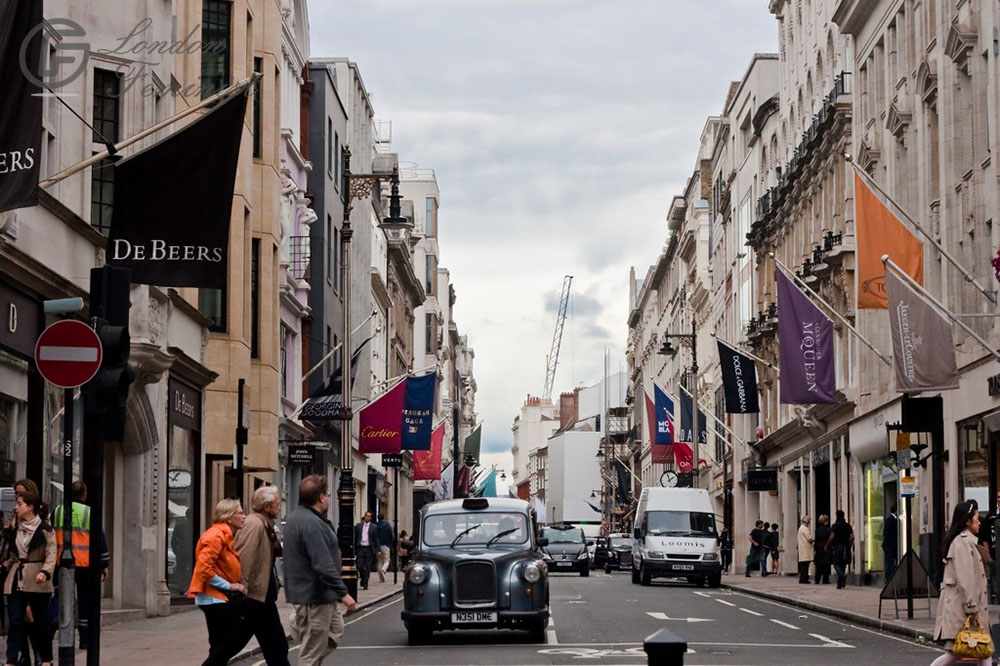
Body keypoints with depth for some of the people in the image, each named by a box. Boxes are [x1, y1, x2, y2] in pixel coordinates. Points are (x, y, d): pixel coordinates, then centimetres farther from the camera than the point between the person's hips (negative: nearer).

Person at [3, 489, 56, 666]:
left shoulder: (45, 530, -4)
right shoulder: (15, 530, 14)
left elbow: (51, 555, -11)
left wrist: (45, 572, -27)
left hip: (37, 582, -4)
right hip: (16, 581, 5)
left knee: (39, 622, 4)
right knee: (15, 622, -4)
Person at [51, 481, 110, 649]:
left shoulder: (56, 512, 7)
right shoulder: (90, 513, -2)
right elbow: (101, 540, -1)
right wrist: (104, 565, 5)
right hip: (85, 565, -2)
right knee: (85, 601, 5)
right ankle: (85, 639, 5)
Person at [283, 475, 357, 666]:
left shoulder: (295, 518, 12)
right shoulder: (312, 523, -22)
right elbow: (324, 565, -28)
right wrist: (343, 593, -24)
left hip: (302, 591, 10)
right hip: (315, 595, -10)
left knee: (335, 631, 23)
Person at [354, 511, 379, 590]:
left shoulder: (374, 527, 3)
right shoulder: (358, 526, 7)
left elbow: (376, 539, 3)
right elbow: (355, 538, 9)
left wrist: (377, 550, -3)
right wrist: (354, 549, 4)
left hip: (369, 549, -1)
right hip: (360, 548, 1)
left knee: (368, 567, -1)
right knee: (360, 566, -4)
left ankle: (365, 584, 6)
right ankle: (362, 578, 21)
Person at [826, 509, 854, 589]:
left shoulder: (835, 526, -4)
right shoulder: (848, 526, 9)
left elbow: (832, 536, -13)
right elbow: (852, 537, 3)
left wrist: (827, 546, -2)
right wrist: (849, 546, 14)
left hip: (837, 547, -5)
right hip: (846, 548, 5)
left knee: (837, 564, -2)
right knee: (843, 565, 10)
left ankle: (843, 576, -32)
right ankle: (840, 584, 10)